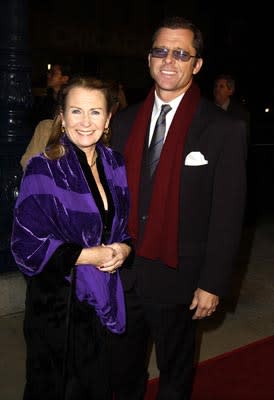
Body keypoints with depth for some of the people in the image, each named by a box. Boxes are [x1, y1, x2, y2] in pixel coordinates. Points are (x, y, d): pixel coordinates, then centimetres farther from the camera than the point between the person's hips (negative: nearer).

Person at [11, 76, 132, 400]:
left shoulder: (114, 164, 2)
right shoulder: (43, 170, -13)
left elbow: (127, 224, 12)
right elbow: (26, 245, -14)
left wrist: (124, 248, -10)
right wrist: (91, 255, -17)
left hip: (105, 301, 5)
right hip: (58, 304, -4)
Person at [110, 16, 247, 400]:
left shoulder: (224, 129, -10)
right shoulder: (124, 122, 3)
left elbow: (228, 214, -10)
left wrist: (213, 283, -11)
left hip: (177, 279, -3)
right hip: (122, 274, 4)